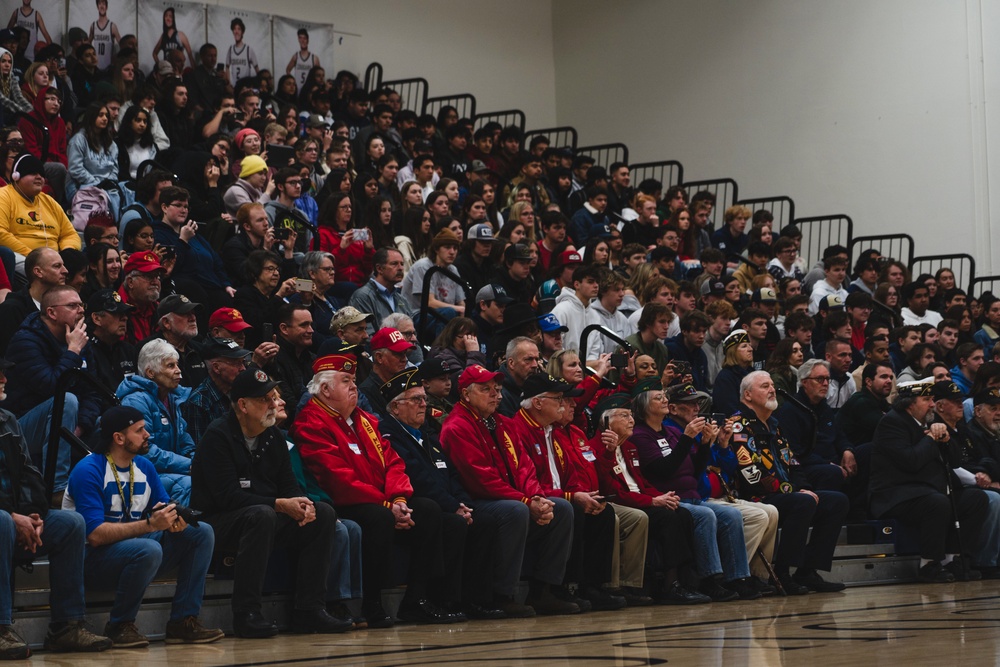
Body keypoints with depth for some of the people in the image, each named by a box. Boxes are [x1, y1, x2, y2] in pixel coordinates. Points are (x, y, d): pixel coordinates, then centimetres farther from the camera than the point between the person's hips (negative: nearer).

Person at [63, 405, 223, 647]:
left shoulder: (144, 467, 8)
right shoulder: (88, 471, -16)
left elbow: (166, 508, 11)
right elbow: (95, 535, -25)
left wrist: (176, 520, -15)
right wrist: (150, 524, -29)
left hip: (134, 550, 8)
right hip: (94, 558, -8)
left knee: (202, 532, -5)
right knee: (149, 549, -36)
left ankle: (183, 621, -8)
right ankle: (120, 625, -16)